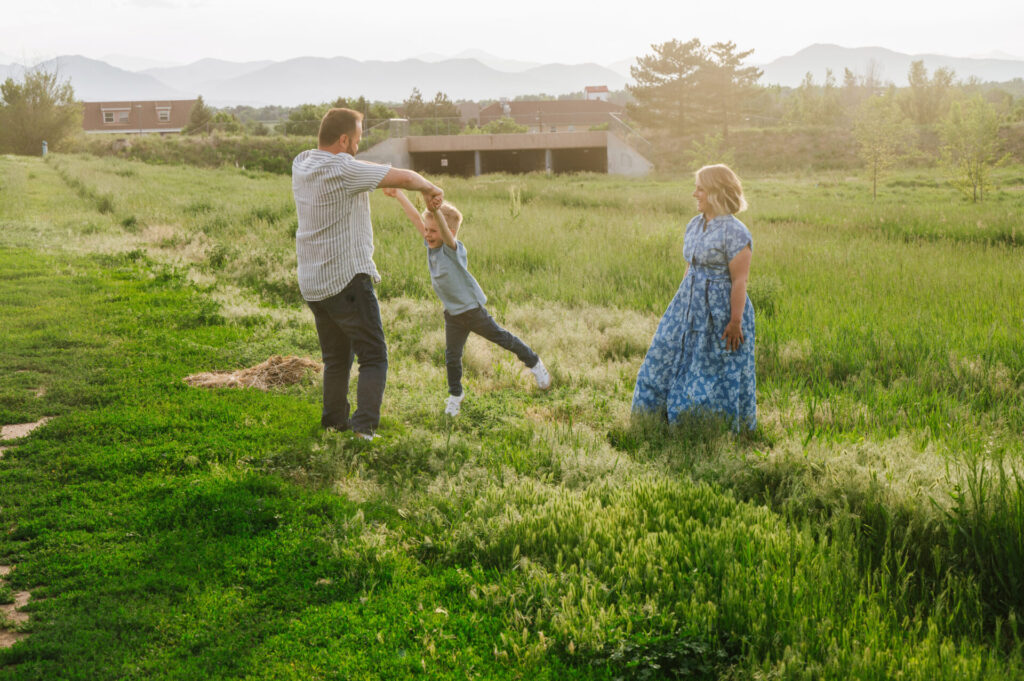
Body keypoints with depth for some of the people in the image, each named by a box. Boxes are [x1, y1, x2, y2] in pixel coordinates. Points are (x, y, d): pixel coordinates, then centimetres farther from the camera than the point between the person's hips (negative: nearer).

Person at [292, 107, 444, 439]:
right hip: (347, 280, -8)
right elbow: (404, 178, -13)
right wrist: (430, 188, 6)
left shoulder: (302, 163, 6)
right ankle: (363, 426, -16)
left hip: (312, 283, 8)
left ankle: (334, 421, 25)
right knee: (373, 358, -3)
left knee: (336, 358, 20)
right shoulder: (343, 170, -17)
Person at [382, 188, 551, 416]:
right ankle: (455, 395, 25)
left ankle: (534, 363, 29)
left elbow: (444, 227, -42)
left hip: (472, 308, -6)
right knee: (452, 355, 7)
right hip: (452, 314, 6)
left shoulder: (453, 249, -22)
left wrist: (434, 207, -61)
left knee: (500, 337, 9)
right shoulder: (431, 246, -3)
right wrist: (398, 194, -9)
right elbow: (415, 218, -5)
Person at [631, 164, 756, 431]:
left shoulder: (735, 233, -17)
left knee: (721, 371, 1)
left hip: (721, 310, -8)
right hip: (691, 307, 8)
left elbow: (740, 281, -18)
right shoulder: (694, 225, 9)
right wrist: (681, 305, 18)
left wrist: (735, 322, -19)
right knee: (667, 357, 12)